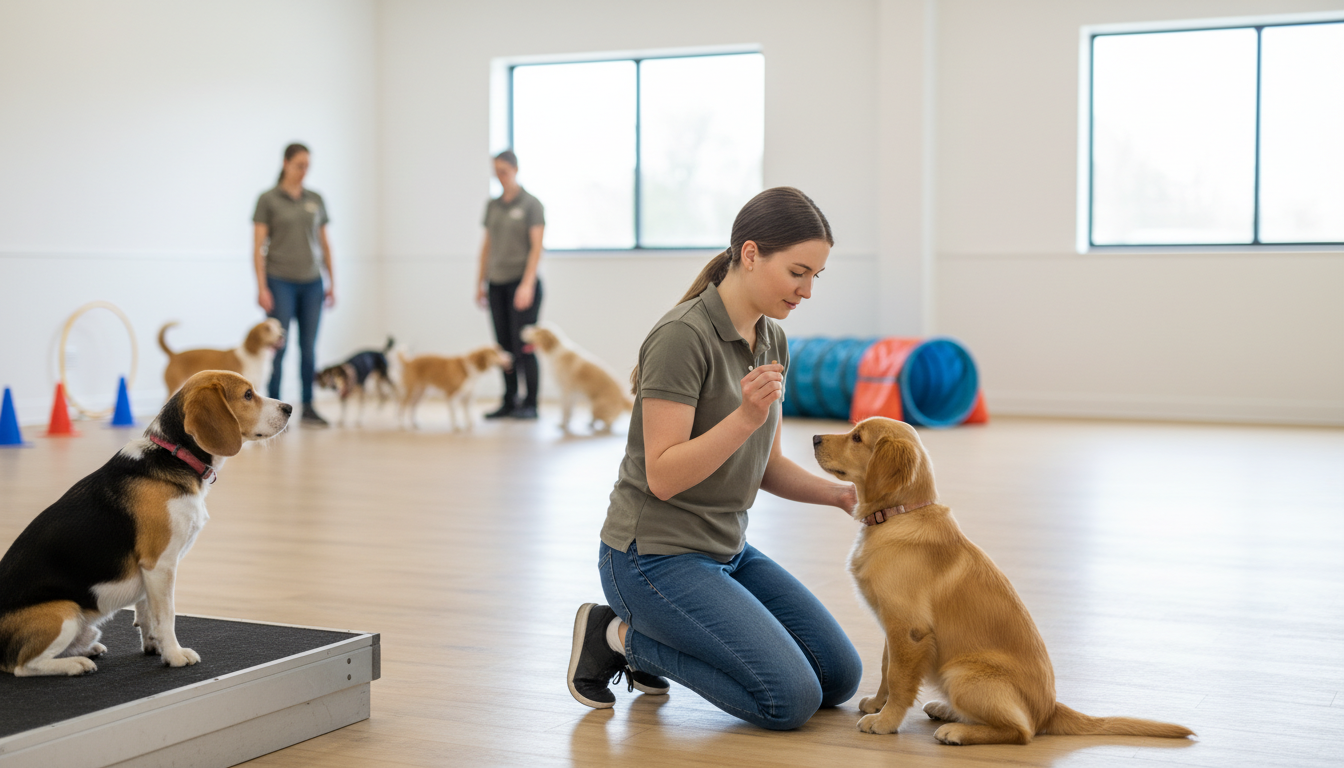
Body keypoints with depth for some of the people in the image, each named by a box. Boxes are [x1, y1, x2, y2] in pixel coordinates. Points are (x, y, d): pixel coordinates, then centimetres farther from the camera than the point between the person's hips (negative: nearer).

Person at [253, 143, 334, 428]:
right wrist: (261, 287, -12)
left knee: (308, 347, 5)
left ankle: (308, 407, 12)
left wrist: (332, 282, 9)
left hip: (311, 282, 4)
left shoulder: (316, 200, 9)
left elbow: (324, 243, 13)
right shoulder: (268, 199, -3)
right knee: (278, 346, -4)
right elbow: (258, 246, -5)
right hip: (280, 281, -4)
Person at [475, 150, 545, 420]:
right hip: (497, 283, 5)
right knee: (504, 346, 5)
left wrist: (527, 284, -16)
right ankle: (509, 402, 12)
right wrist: (481, 281, 13)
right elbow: (487, 245, 17)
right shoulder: (493, 206, 13)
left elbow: (536, 246, -8)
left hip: (521, 281, -5)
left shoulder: (531, 205, -3)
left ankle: (530, 404, -1)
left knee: (523, 346, -7)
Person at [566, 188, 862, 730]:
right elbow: (663, 476, -23)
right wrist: (745, 417, -34)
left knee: (839, 677, 8)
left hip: (727, 551, 9)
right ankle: (621, 636, 1)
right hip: (655, 556, -9)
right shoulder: (684, 335, -21)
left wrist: (840, 493, -3)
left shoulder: (771, 341, 6)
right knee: (790, 699, -16)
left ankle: (650, 642, 15)